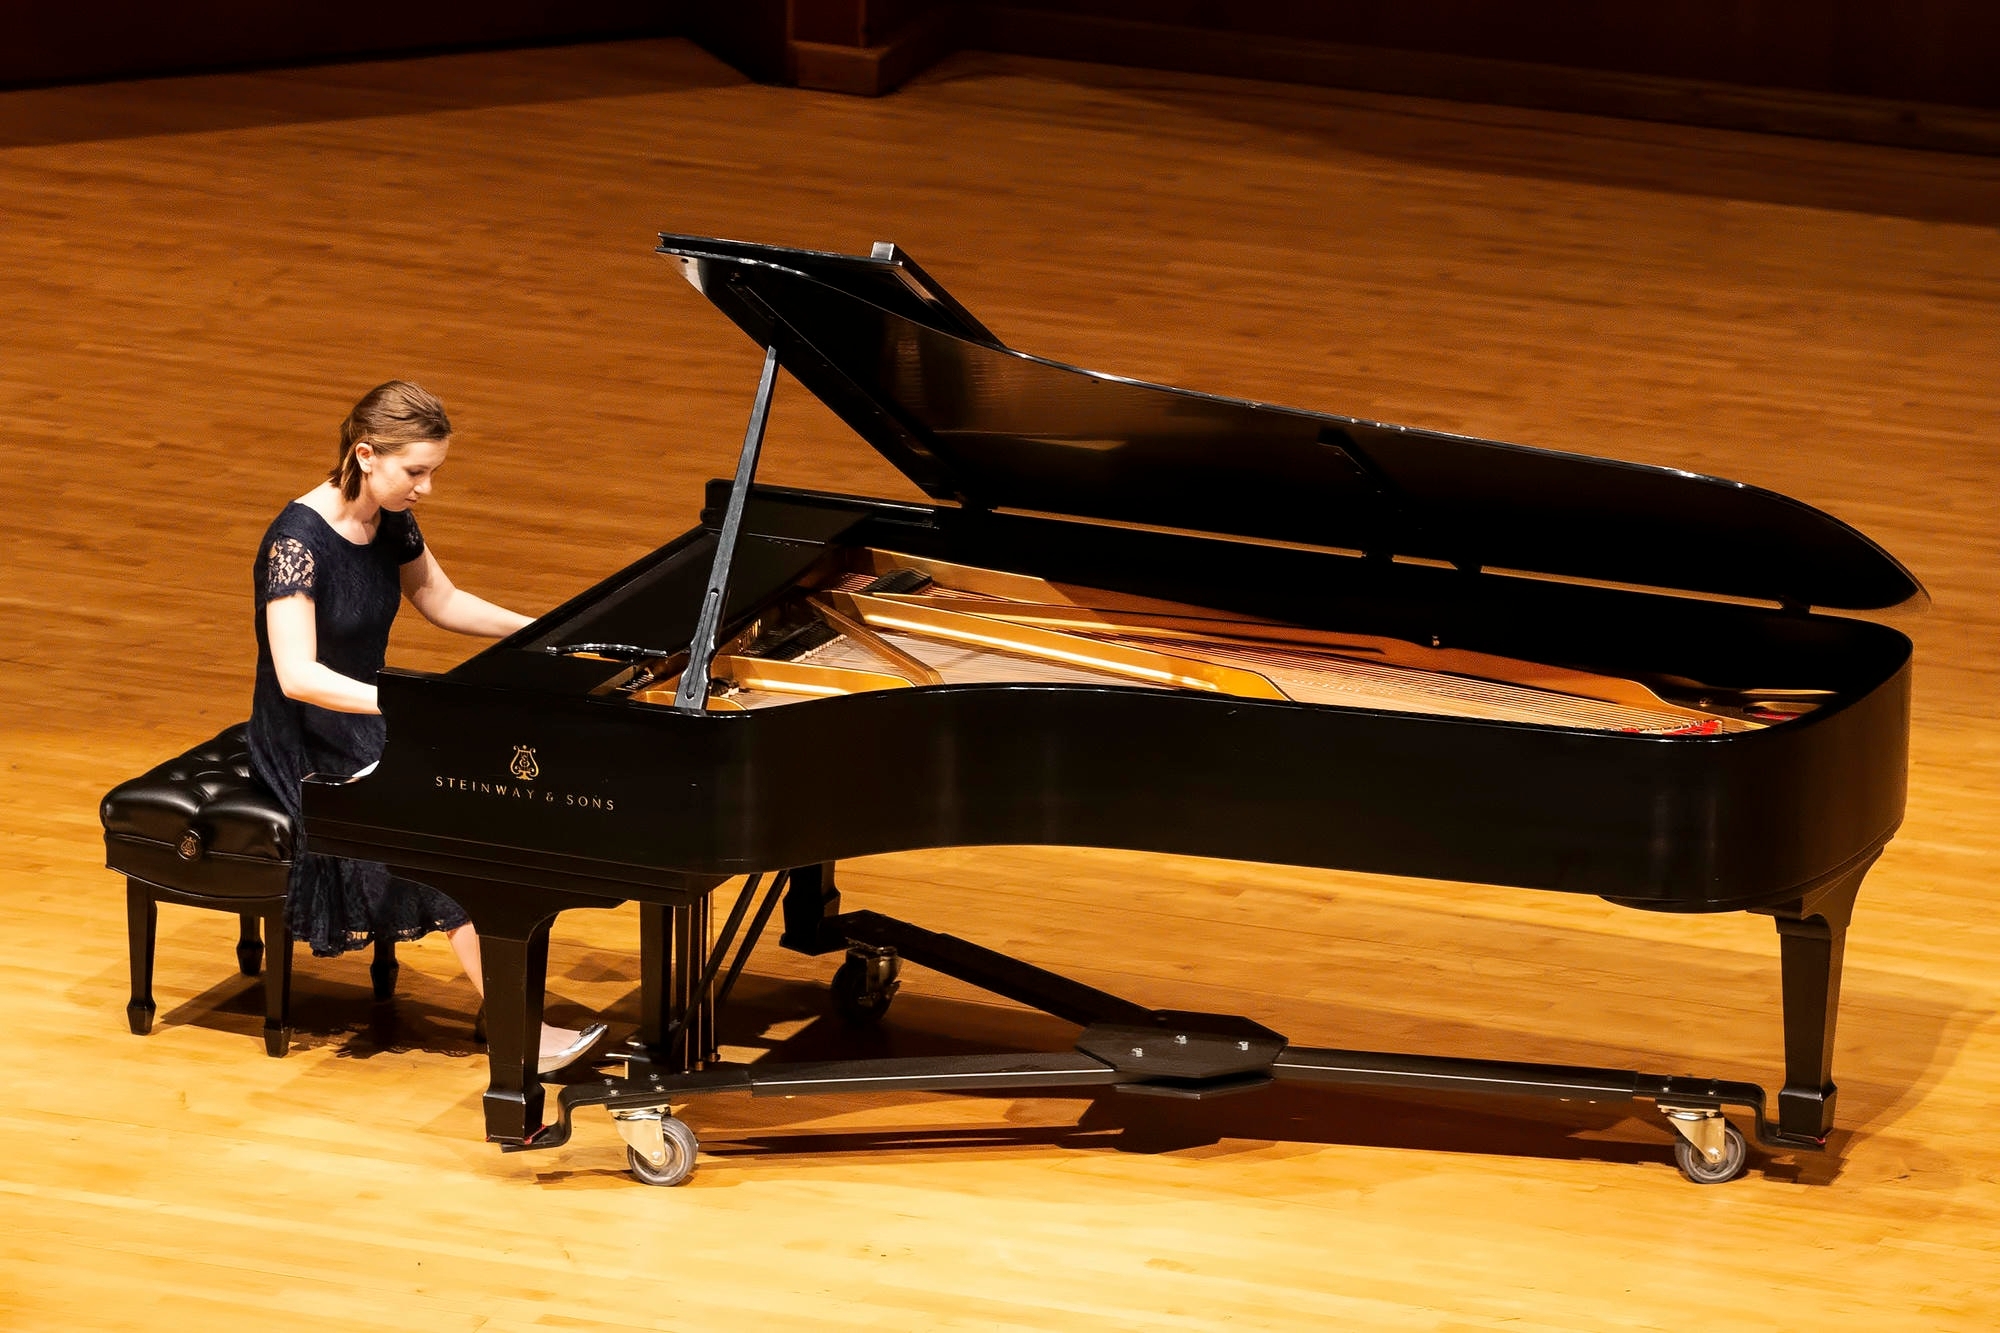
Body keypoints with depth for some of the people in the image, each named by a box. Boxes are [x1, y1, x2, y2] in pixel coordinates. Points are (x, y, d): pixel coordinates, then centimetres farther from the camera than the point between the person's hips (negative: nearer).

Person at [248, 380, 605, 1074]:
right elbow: (297, 674, -33)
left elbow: (442, 601, 19)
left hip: (369, 722, 8)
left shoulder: (390, 522, 1)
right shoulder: (299, 539, -23)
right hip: (310, 749, -8)